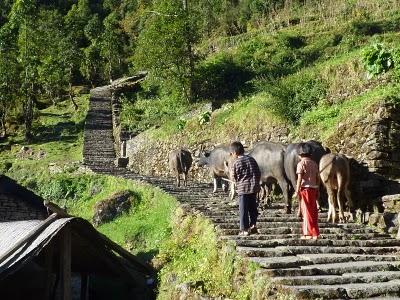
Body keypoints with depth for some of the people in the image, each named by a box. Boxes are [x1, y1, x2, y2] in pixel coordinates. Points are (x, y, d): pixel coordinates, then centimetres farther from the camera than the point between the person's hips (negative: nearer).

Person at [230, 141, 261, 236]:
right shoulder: (251, 159, 9)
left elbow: (234, 177, -2)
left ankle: (244, 229, 3)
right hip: (254, 187, 5)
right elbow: (258, 173, 10)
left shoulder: (236, 163, -7)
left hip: (243, 188, -5)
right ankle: (253, 225, 18)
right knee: (253, 208, 17)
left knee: (243, 210, 1)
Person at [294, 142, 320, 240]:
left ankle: (309, 233, 2)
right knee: (313, 211, 11)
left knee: (306, 211, 1)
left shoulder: (301, 164, -8)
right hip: (313, 189, 6)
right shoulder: (314, 164, 10)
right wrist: (318, 191, 17)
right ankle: (315, 233, 16)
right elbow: (318, 178, 11)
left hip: (305, 188, -6)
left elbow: (299, 179, -14)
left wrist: (297, 191, -13)